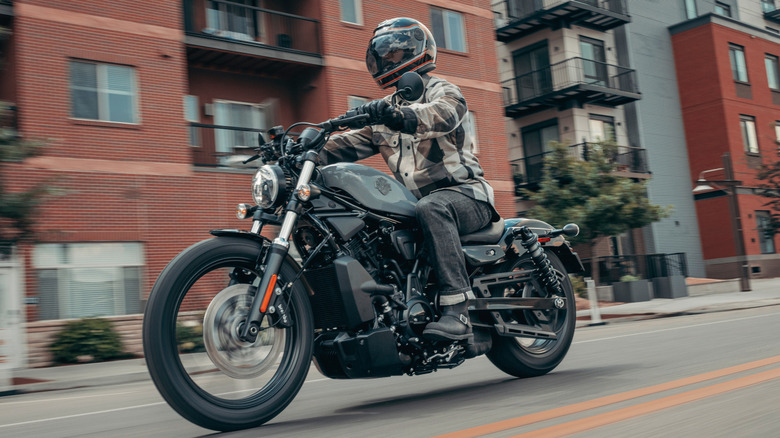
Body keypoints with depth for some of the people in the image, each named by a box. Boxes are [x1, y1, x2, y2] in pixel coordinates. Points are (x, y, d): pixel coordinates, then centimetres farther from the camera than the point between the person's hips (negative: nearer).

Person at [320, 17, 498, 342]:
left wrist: (400, 114, -44)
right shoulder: (385, 111, 23)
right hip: (414, 201, 7)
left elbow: (444, 113, -25)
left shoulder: (438, 90, 0)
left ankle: (457, 311, -44)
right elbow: (349, 143, 15)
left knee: (430, 208, -40)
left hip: (465, 194, -7)